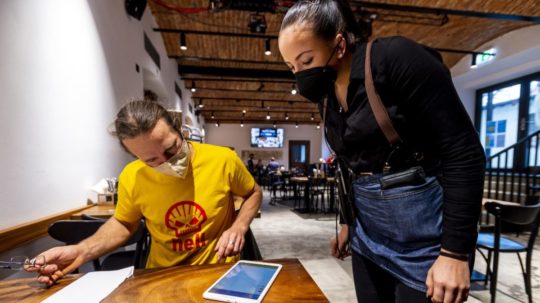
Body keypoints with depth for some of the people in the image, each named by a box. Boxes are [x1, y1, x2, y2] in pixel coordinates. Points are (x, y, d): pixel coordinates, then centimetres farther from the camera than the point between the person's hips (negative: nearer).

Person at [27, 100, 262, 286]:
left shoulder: (223, 159, -15)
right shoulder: (132, 178, -10)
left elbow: (253, 194, 1)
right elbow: (123, 223, 7)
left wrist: (238, 227, -15)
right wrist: (82, 251, -9)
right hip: (162, 276, 2)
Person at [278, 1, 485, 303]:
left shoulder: (397, 58, -16)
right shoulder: (326, 96, 5)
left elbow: (464, 152, -16)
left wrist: (456, 252, -17)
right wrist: (348, 222, 18)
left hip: (422, 231, -6)